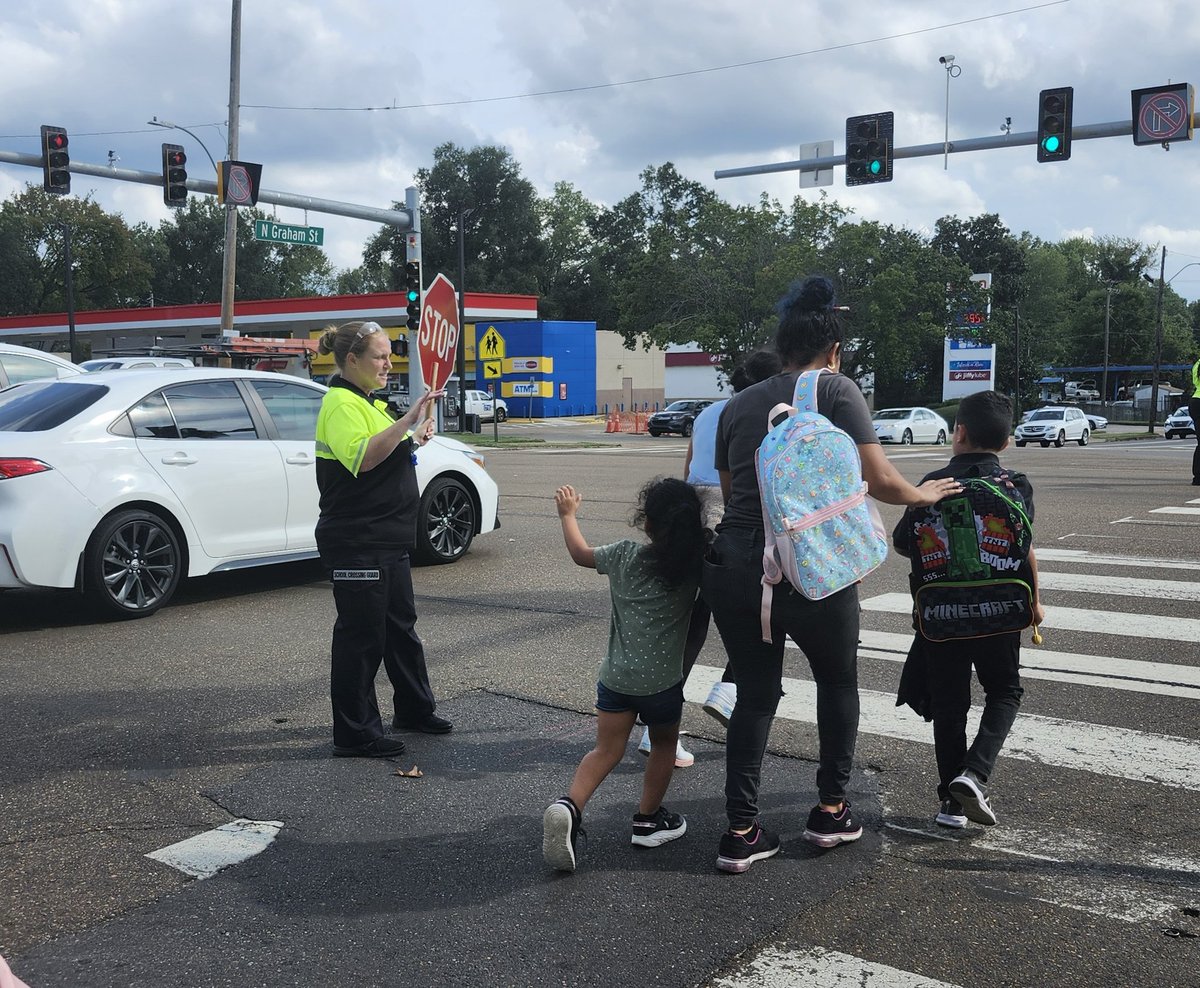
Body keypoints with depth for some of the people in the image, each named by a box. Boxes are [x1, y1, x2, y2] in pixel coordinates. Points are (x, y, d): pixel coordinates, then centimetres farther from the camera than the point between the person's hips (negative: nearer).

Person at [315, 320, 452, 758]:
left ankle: (415, 709, 34)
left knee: (401, 625, 19)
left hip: (388, 541, 10)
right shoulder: (340, 403, -14)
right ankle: (355, 734, 8)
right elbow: (361, 457, -30)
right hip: (356, 545, -10)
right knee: (361, 635, -2)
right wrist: (408, 420, -33)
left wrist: (414, 439, 13)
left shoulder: (367, 401, 16)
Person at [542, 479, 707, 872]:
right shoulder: (695, 565, -8)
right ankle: (648, 819, 29)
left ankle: (570, 805, -12)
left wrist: (568, 514, 28)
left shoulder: (624, 556, -2)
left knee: (606, 750, 9)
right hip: (662, 679, -2)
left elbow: (581, 554, 16)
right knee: (664, 744, 21)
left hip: (615, 675, 2)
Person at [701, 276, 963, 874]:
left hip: (733, 567, 4)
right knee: (837, 681, 21)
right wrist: (924, 494, 13)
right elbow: (880, 480, -5)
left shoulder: (738, 405, 14)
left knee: (755, 694, 16)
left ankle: (741, 832, 15)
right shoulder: (835, 389, -1)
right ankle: (831, 810, 27)